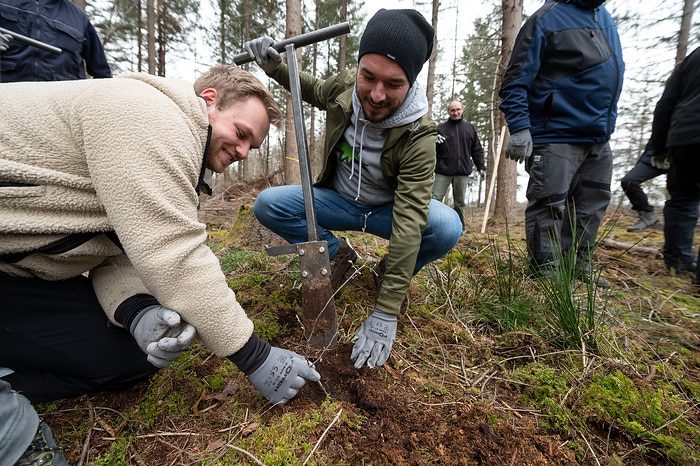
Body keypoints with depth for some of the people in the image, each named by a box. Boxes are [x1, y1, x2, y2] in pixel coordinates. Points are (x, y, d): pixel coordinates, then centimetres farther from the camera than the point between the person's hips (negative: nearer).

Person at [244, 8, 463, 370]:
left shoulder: (419, 136, -30)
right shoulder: (344, 86, -17)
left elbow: (409, 224, -36)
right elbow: (316, 91, 11)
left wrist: (386, 313, -38)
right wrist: (275, 67, -8)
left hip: (388, 210, -2)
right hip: (339, 201, 3)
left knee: (446, 227, -33)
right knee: (267, 204, -19)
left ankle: (390, 271, 0)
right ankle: (336, 255, 4)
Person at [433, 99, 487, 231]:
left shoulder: (469, 128, 13)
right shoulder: (441, 128, 6)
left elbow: (477, 150, 16)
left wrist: (481, 167, 9)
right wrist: (435, 142, -16)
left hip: (463, 172, 2)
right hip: (443, 172, -2)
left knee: (460, 203, 9)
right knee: (435, 199, -8)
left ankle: (460, 228, 19)